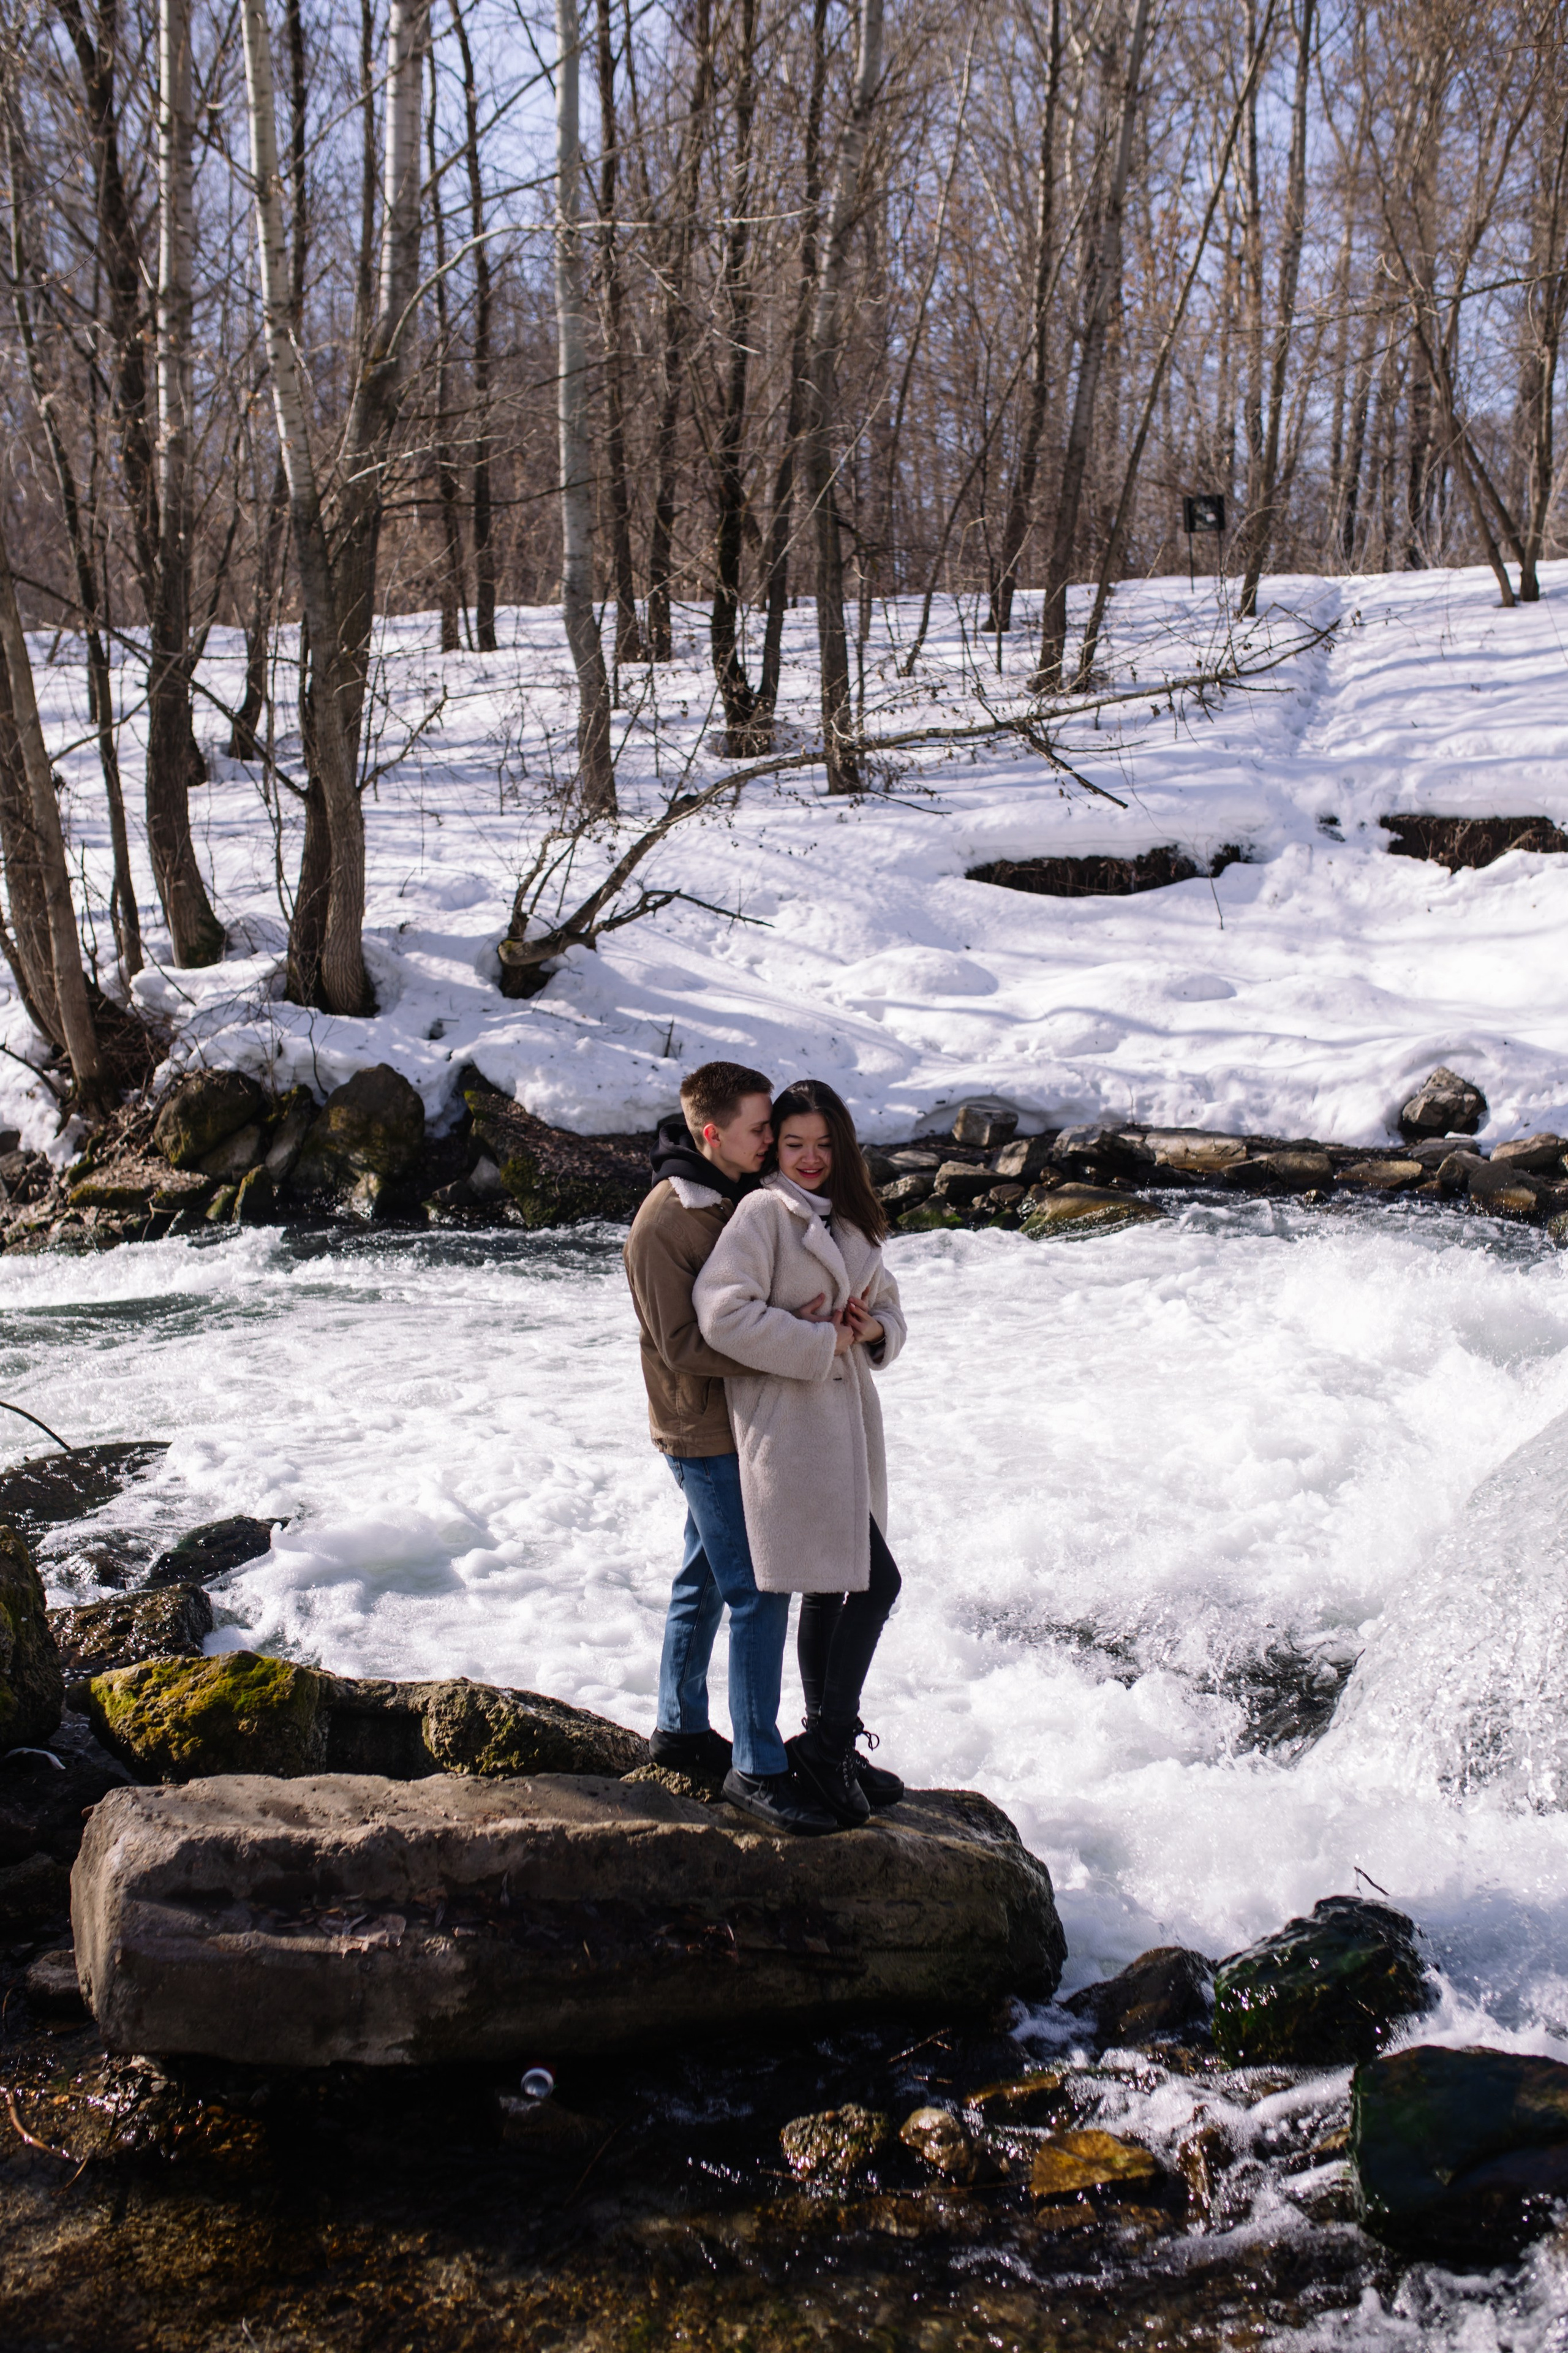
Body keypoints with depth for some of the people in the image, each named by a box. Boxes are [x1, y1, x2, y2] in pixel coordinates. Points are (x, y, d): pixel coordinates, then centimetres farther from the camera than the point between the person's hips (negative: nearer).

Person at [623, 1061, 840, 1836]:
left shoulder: (748, 1195, 6)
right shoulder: (662, 1226, -20)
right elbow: (683, 1345, -21)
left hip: (743, 1420, 9)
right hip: (705, 1431, -9)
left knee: (706, 1580, 18)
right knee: (758, 1592, -8)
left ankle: (680, 1729, 32)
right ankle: (756, 1769, -1)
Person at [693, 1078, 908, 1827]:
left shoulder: (847, 1222, 16)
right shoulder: (763, 1212, -10)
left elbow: (886, 1304, 23)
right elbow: (721, 1312, -21)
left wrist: (875, 1328, -1)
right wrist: (819, 1344, -17)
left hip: (842, 1418, 8)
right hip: (788, 1423, -8)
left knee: (829, 1589, 14)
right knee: (876, 1580, -11)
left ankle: (828, 1749, 25)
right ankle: (829, 1739, -1)